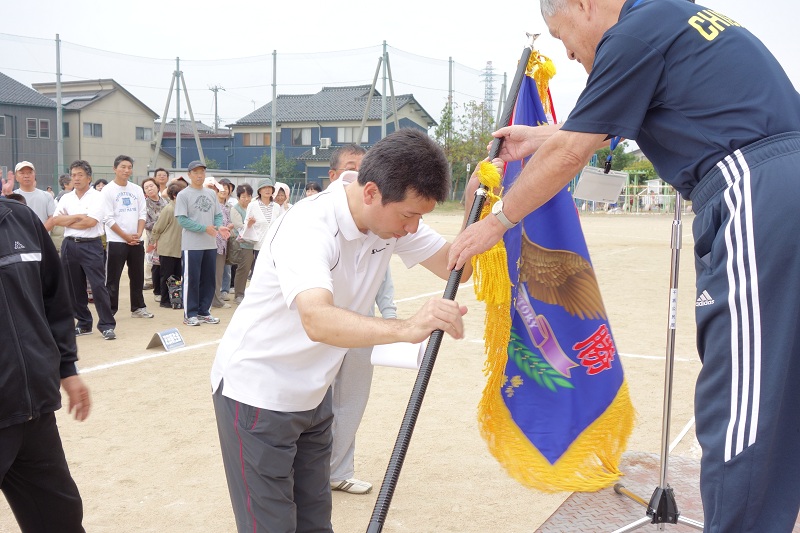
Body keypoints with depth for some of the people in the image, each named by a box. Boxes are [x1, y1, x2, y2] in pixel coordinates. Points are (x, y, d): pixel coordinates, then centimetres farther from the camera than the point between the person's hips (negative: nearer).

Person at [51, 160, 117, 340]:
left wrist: (67, 222, -3)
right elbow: (55, 220, 0)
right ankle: (83, 323, 20)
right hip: (69, 245, 5)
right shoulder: (66, 198, 11)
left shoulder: (97, 197, -3)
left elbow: (90, 222, -14)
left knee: (98, 285, -9)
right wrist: (78, 217, -11)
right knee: (74, 287, 10)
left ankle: (107, 325, -4)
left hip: (91, 246, -5)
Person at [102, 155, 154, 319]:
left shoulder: (137, 190, 10)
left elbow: (142, 214, 7)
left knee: (137, 276, 11)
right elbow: (109, 219, -9)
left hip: (136, 241, 5)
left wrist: (138, 234, -8)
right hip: (116, 241, -5)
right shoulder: (108, 190, -5)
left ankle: (138, 307, 22)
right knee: (112, 278, -2)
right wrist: (126, 237, -13)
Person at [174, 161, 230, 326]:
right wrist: (204, 228, -19)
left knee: (209, 280, 10)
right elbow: (182, 220, -12)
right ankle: (190, 314, 7)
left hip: (211, 244, 6)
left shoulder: (211, 194, 13)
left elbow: (218, 215, 14)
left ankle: (204, 311, 20)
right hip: (192, 245, -6)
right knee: (192, 280, -1)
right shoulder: (183, 195, -5)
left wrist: (219, 227, -9)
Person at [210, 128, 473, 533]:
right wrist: (407, 328, -60)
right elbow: (317, 320, -46)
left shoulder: (395, 217, -6)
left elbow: (457, 268, -3)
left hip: (312, 394, 7)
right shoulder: (309, 226, -30)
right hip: (256, 393, -7)